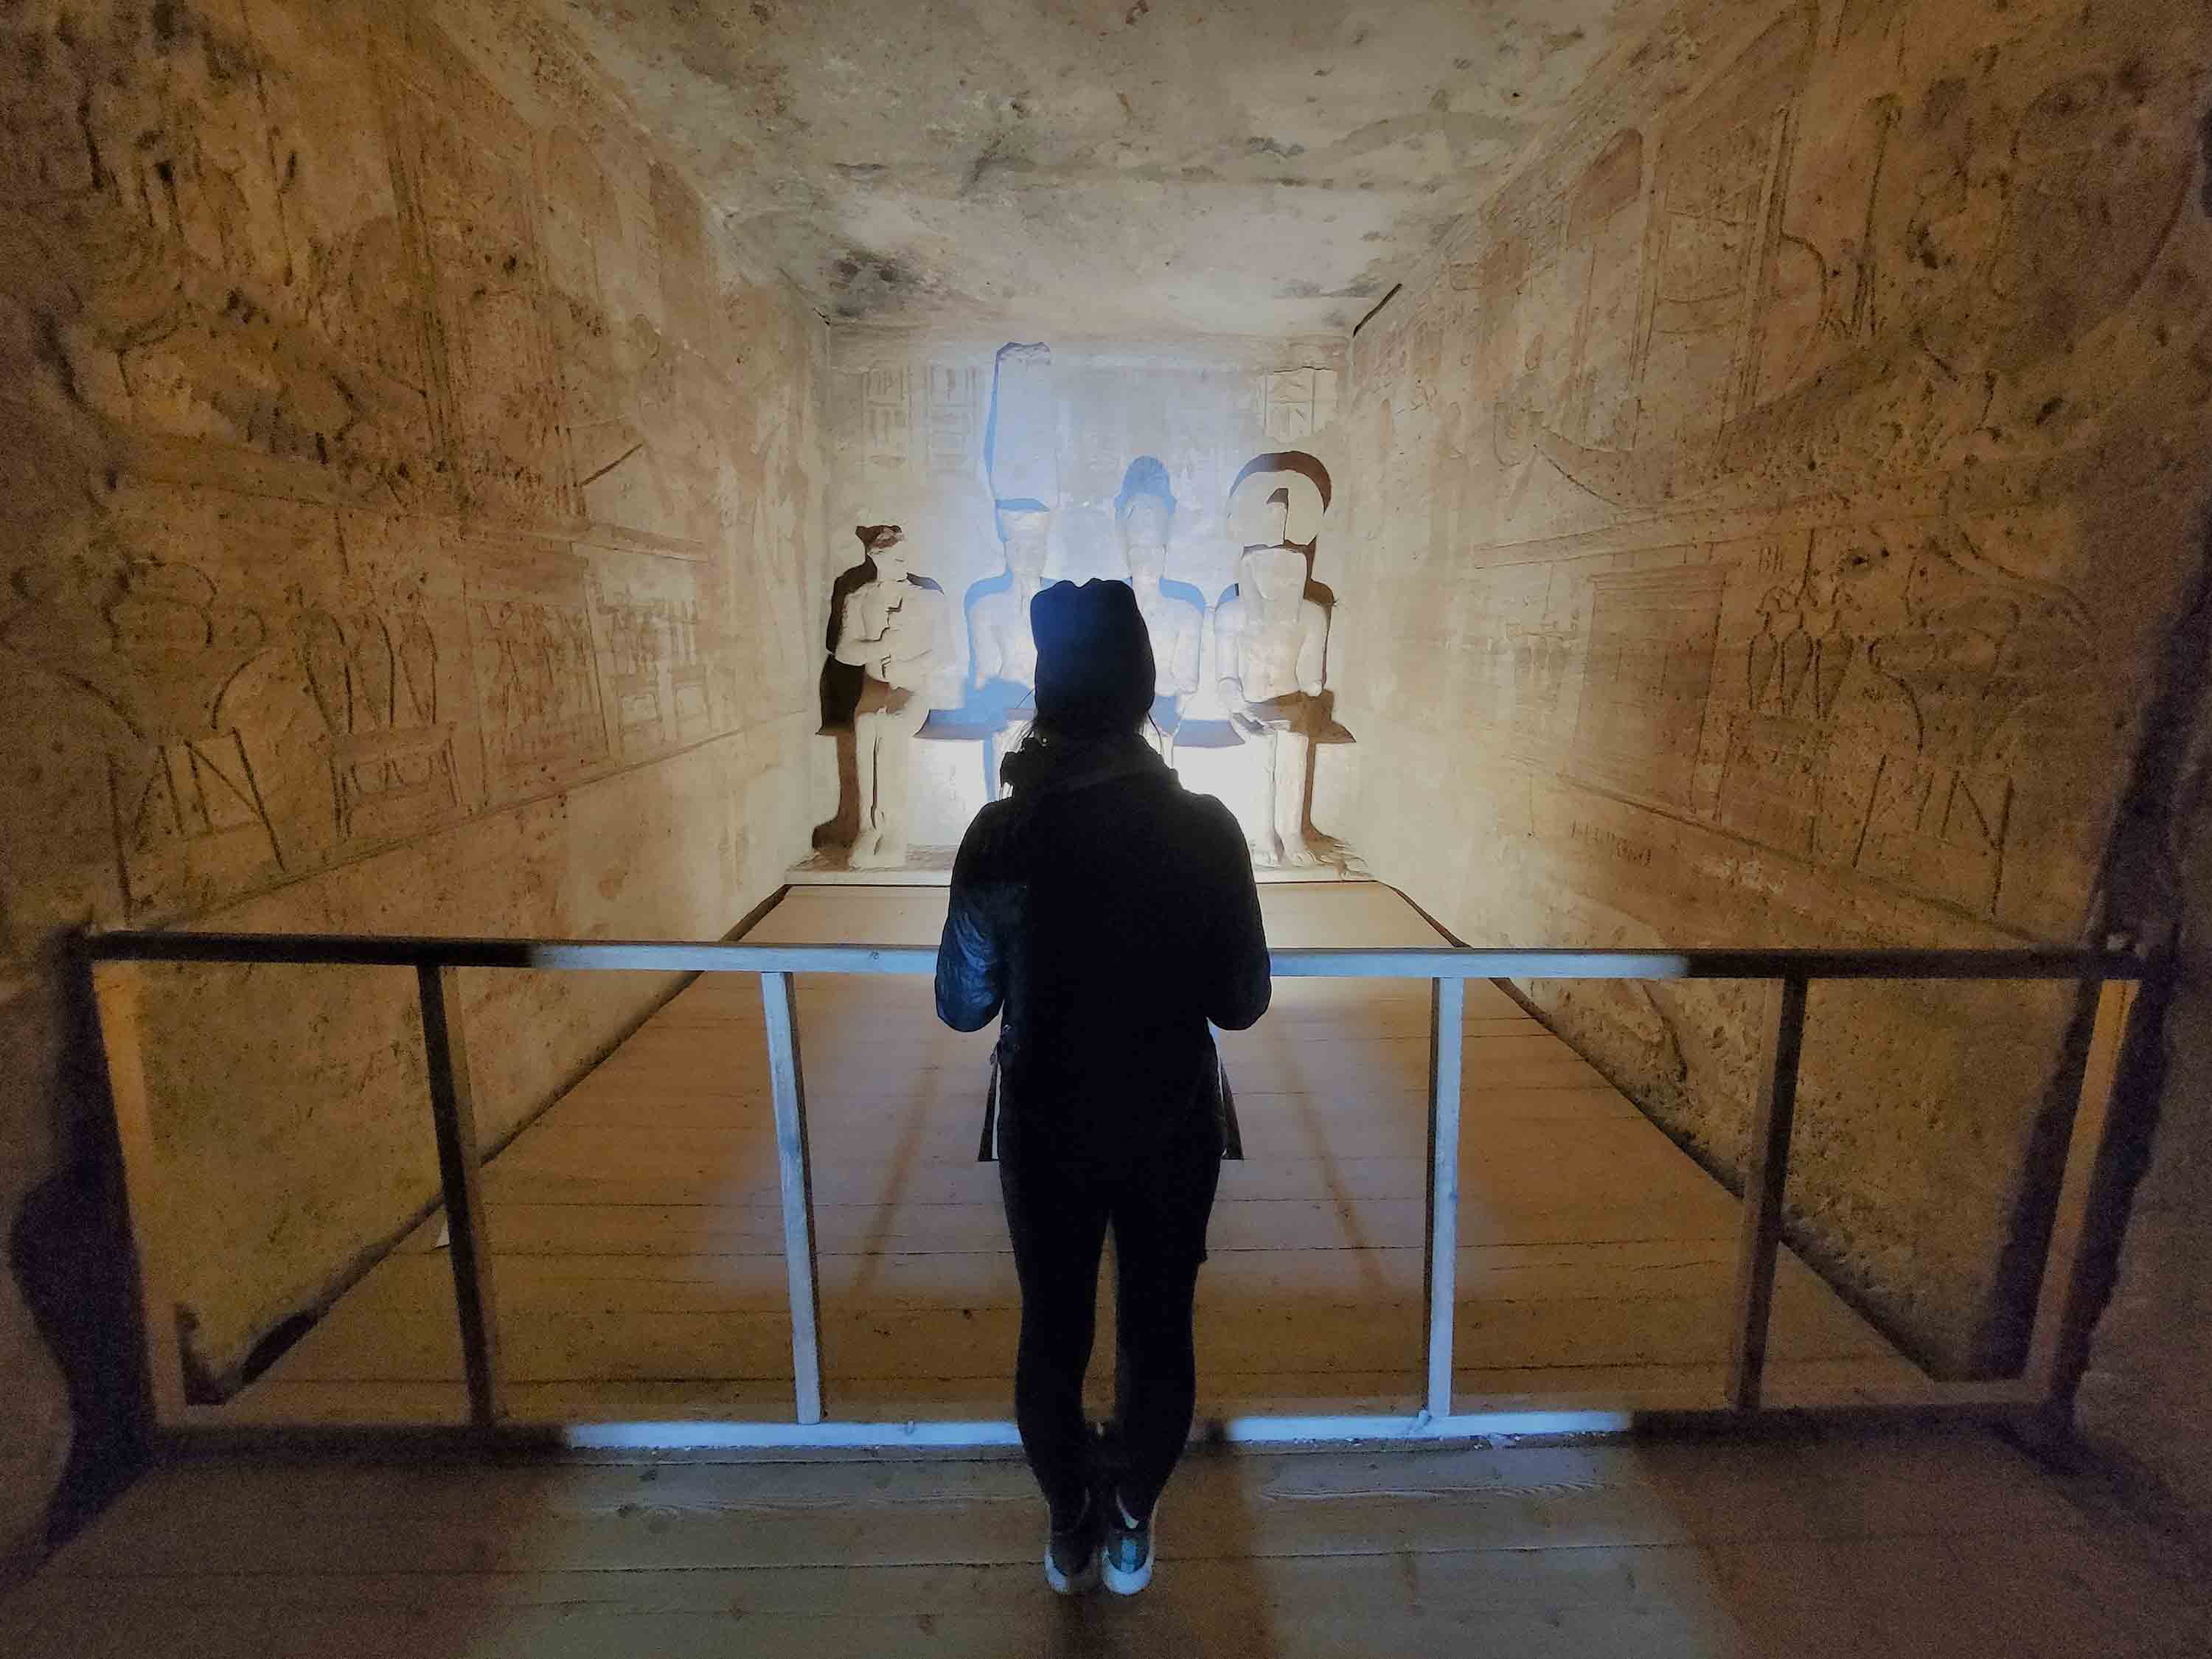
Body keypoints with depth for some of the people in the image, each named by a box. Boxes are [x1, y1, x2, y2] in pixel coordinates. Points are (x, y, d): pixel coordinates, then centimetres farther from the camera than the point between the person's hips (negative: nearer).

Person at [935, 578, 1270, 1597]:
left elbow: (963, 1006, -8)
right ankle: (1130, 1532, 39)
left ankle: (1070, 1534, 41)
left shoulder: (1002, 834, -17)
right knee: (1158, 1331, 21)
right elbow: (1241, 1004, -8)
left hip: (1046, 1130, 1)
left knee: (1052, 1333, 21)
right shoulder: (1206, 830, -16)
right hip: (1170, 1128, 0)